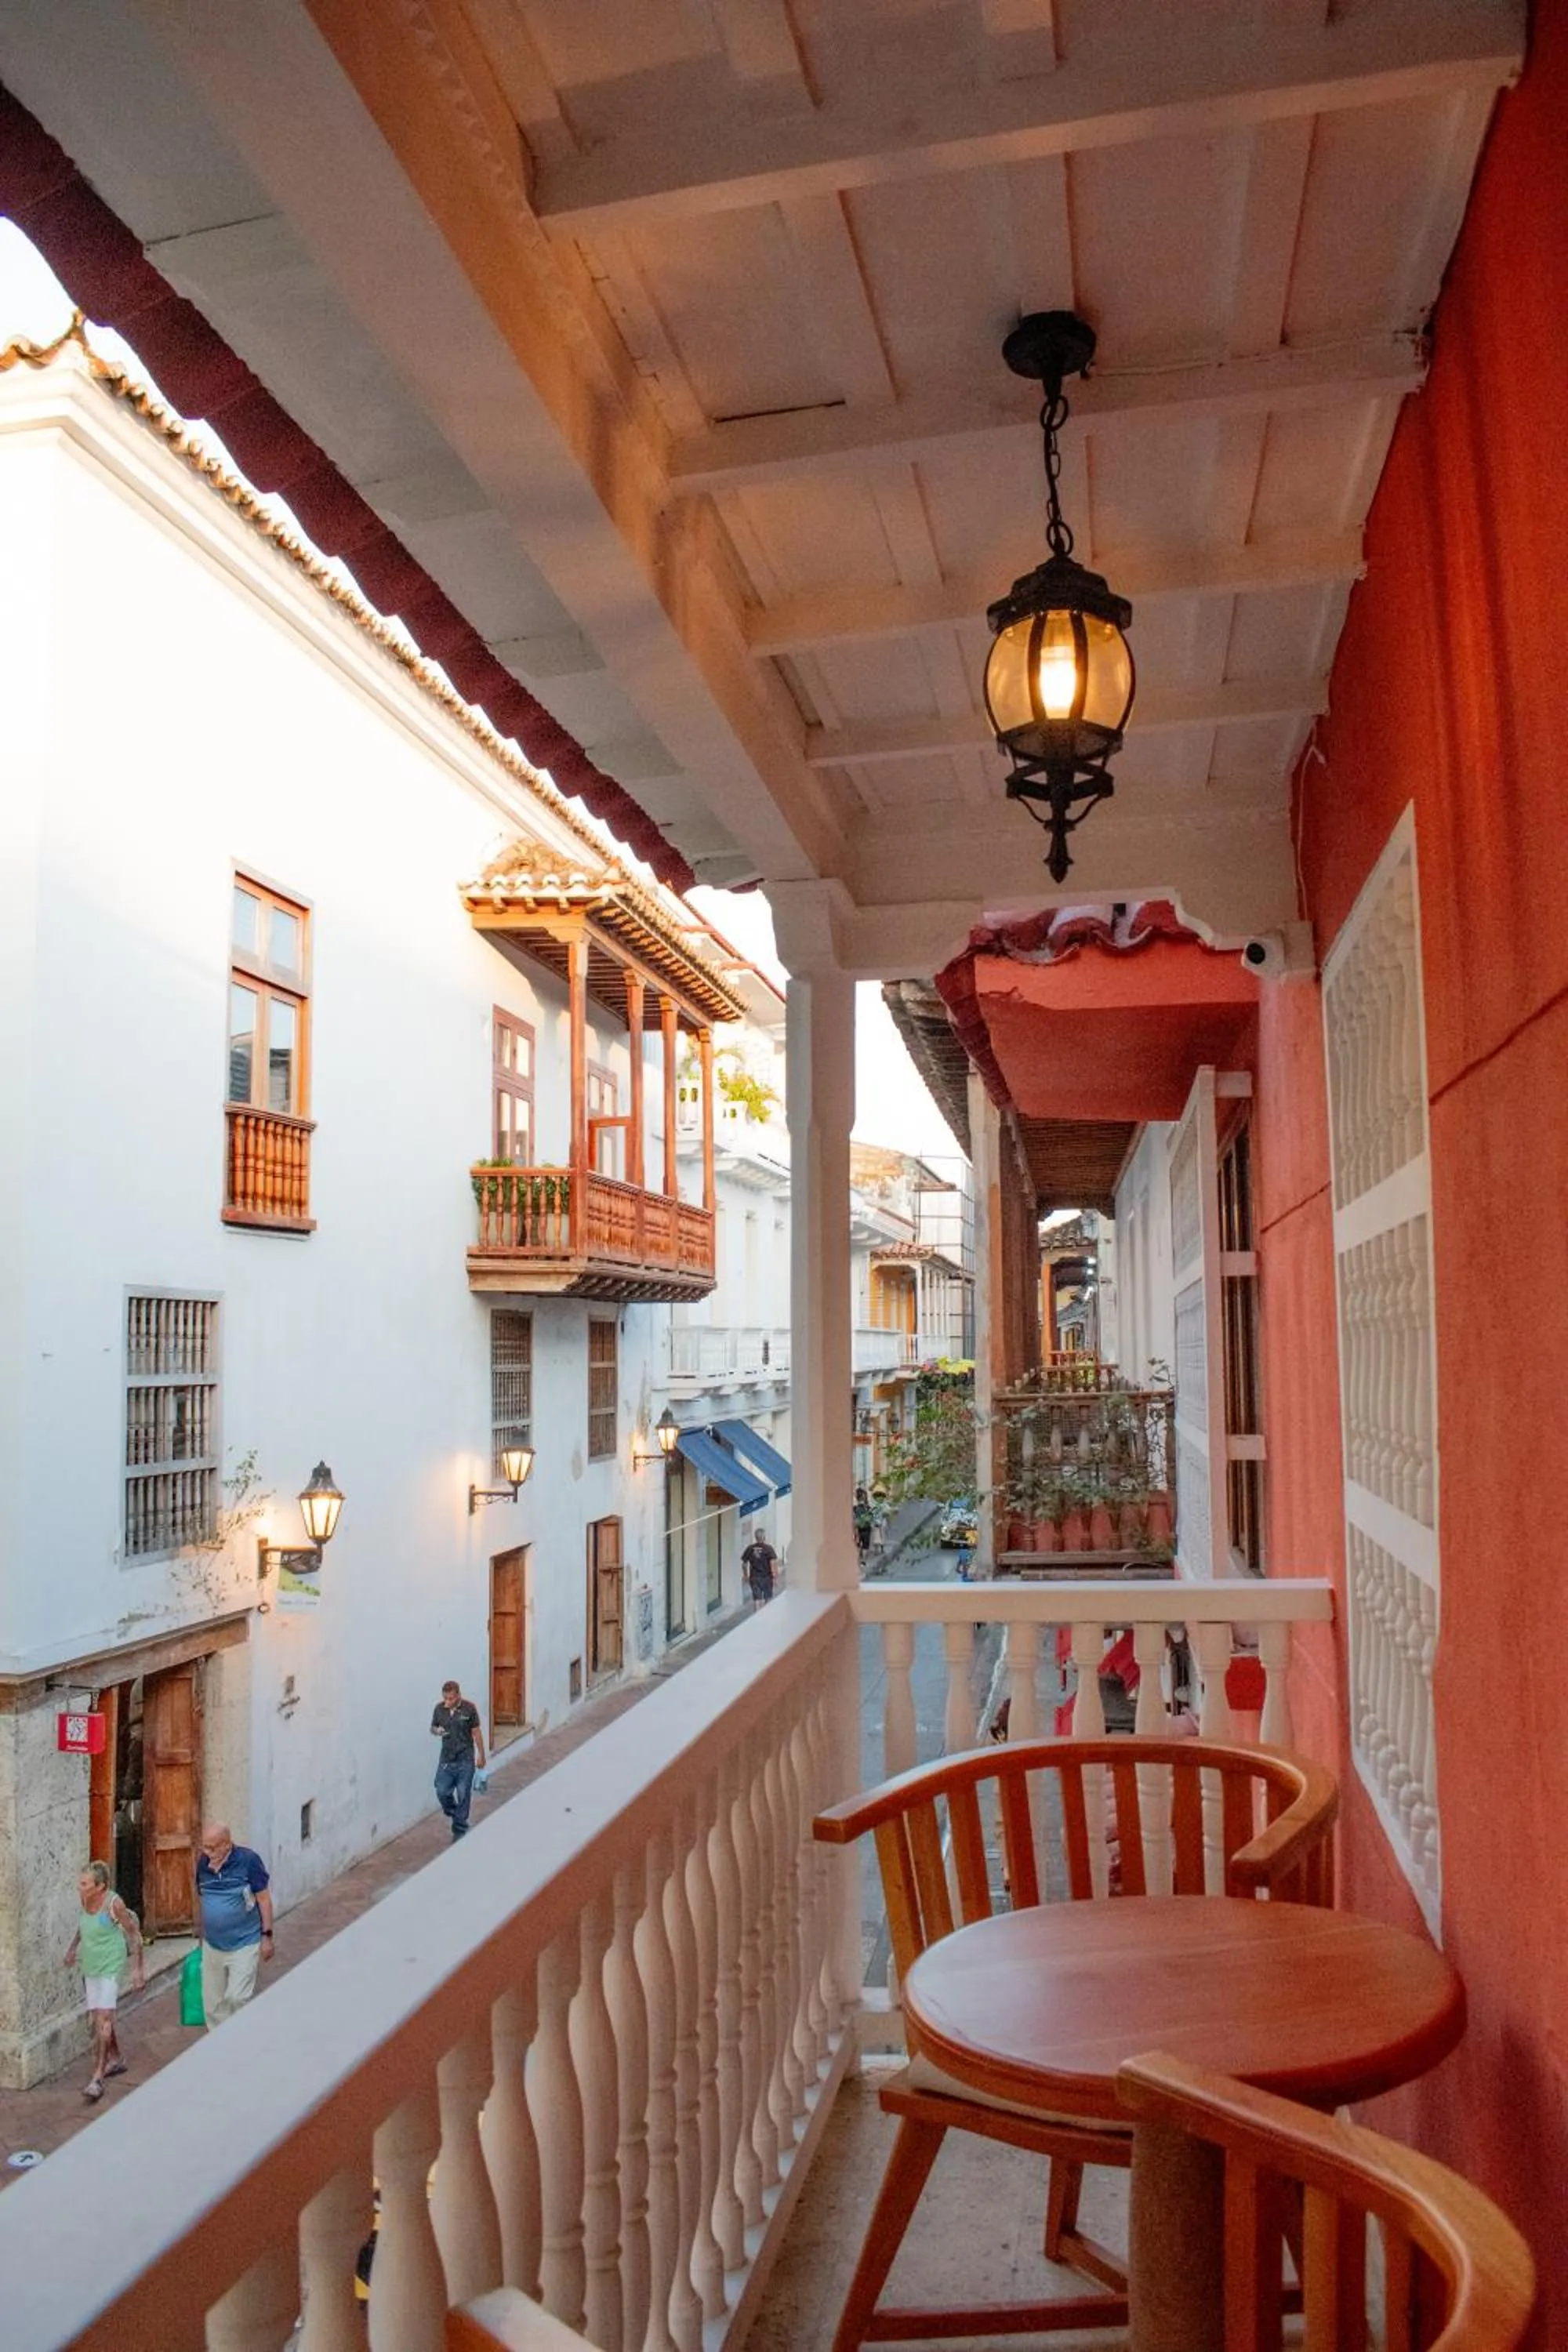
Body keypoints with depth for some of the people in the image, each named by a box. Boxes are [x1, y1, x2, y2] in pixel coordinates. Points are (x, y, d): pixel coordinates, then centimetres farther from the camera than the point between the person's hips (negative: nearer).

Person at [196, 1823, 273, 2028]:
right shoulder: (203, 1863, -2)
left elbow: (263, 1899, -11)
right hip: (212, 1946, 5)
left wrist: (267, 1936, -11)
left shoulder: (248, 1861, -17)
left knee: (237, 1998, -7)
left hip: (244, 1945, -5)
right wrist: (202, 1936, 19)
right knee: (213, 2001, 11)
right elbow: (201, 1898, 12)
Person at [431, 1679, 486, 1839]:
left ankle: (460, 1830, 16)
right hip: (446, 1758, 3)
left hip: (465, 1759, -3)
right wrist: (436, 1731, -17)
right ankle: (454, 1815, 31)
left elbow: (476, 1732, -4)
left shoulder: (469, 1708, -14)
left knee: (462, 1796, 2)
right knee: (442, 1792, 1)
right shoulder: (439, 1708, -6)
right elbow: (433, 1728, 9)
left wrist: (481, 1756, 0)